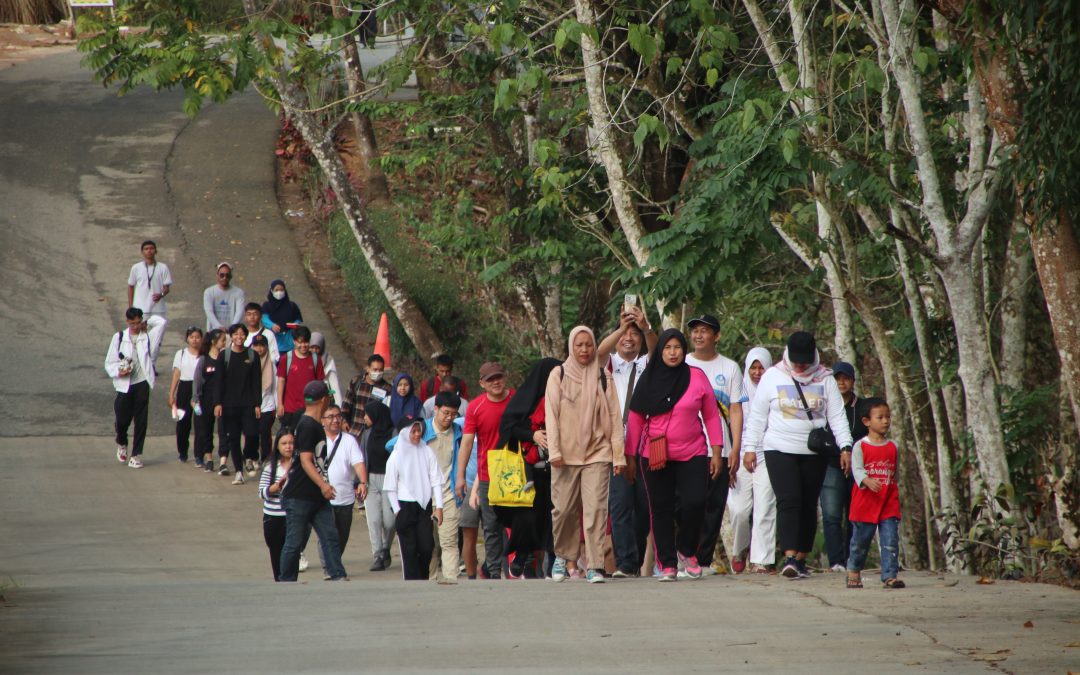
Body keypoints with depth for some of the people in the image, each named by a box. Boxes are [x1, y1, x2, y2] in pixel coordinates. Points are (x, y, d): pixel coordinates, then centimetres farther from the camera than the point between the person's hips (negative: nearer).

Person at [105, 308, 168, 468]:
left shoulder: (148, 336, 4)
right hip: (124, 385, 0)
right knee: (122, 419, 4)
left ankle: (136, 455, 7)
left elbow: (162, 322, -8)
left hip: (142, 383, 0)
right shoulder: (119, 338, 5)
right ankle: (121, 444, 36)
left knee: (141, 420, -1)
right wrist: (119, 371, -13)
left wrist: (147, 323, 4)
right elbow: (109, 363, 6)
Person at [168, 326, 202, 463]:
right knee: (183, 422, 5)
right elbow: (176, 375, 7)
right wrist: (171, 395, 3)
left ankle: (199, 456, -1)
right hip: (185, 389, 2)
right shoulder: (181, 354, 8)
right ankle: (182, 451, 26)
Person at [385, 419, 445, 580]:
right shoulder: (397, 456, -2)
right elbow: (390, 488, 0)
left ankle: (422, 578, 17)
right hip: (405, 506, -2)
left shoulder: (427, 452, 3)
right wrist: (397, 511, -6)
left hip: (424, 506, 2)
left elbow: (436, 481, 3)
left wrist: (439, 507, -3)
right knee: (410, 549, -3)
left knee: (427, 546, -2)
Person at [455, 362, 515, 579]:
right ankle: (494, 571, 9)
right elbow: (467, 442, -2)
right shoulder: (476, 407, -1)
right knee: (491, 526, 4)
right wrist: (460, 476, -6)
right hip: (488, 477, 0)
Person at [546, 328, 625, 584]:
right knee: (563, 509, 3)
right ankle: (564, 556, 25)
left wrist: (618, 455, 1)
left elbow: (614, 418, 7)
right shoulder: (558, 375, 6)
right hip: (566, 455, 0)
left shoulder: (602, 378, 8)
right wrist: (554, 451, -8)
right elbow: (551, 415, 2)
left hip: (597, 454, 0)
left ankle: (594, 565, -11)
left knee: (596, 509, -10)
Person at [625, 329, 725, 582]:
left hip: (692, 455, -1)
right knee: (661, 510, 2)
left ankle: (687, 551, 11)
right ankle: (667, 564, 9)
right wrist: (630, 455, 5)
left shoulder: (697, 377, 2)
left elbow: (711, 416, 6)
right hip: (654, 456, 1)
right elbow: (635, 419, 6)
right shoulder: (649, 380, 3)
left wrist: (717, 452, 2)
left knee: (695, 503, -13)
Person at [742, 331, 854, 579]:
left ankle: (801, 559, 14)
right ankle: (789, 558, -25)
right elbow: (757, 417, 7)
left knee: (808, 505, 5)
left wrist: (845, 446, -5)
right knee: (789, 501, -17)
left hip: (814, 453, 2)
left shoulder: (825, 379, 5)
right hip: (779, 450, -2)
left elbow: (837, 416, 5)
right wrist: (750, 448, 4)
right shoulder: (772, 377, 2)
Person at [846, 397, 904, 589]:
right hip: (865, 502, -3)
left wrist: (891, 490, 11)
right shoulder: (860, 446, -4)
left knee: (890, 541, -7)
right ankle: (853, 570, 29)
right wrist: (868, 481, -33)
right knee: (860, 540, 9)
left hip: (889, 504, 3)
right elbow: (857, 469, -15)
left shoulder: (892, 447, 9)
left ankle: (889, 576, -7)